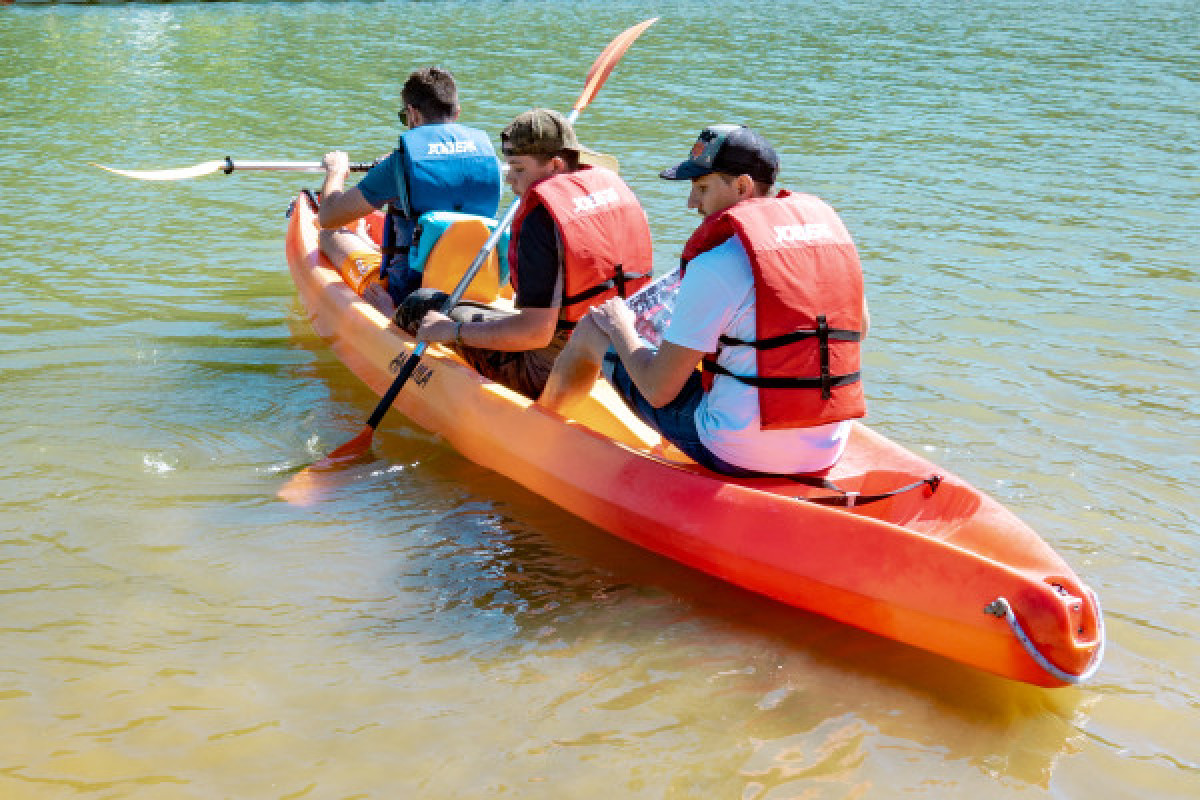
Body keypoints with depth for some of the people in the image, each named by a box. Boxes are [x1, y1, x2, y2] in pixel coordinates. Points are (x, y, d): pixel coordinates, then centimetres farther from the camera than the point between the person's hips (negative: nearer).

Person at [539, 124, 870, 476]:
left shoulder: (716, 262, -17)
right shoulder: (829, 221, 3)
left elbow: (658, 391, -12)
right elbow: (859, 328, 18)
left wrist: (620, 326, 8)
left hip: (736, 456, -6)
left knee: (590, 330, 15)